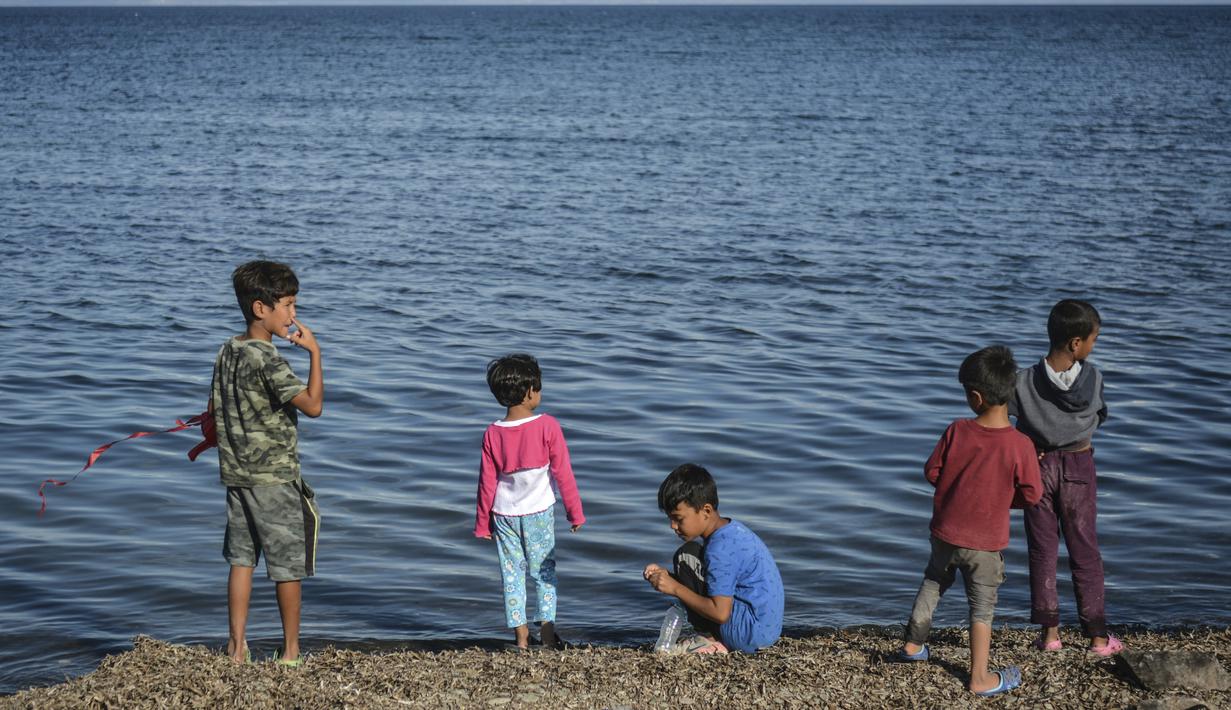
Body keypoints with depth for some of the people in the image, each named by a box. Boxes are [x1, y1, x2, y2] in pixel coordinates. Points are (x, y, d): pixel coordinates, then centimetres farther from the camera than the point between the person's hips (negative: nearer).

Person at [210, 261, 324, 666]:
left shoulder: (227, 352, 6)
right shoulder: (268, 360, -19)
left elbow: (214, 412, 14)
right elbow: (313, 405, -24)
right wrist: (314, 352, -19)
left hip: (237, 475, 8)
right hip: (274, 478, -8)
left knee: (242, 558, 12)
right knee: (288, 565, 4)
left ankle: (237, 647, 13)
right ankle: (290, 652, 12)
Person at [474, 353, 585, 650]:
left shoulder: (492, 434, -6)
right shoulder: (547, 426, -14)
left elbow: (487, 482, -1)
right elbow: (563, 472, -10)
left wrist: (483, 522, 9)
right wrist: (575, 512, 0)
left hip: (504, 514, 2)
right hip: (539, 513, -2)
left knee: (512, 573, 9)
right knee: (544, 572, 11)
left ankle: (521, 637, 9)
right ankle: (547, 635, 9)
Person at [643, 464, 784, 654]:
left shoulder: (720, 549, -22)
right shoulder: (731, 529, 9)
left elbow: (721, 613, -24)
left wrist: (675, 588, -18)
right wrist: (666, 576, 2)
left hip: (752, 633, -10)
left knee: (686, 556, -12)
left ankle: (706, 639, -7)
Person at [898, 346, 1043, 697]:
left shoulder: (957, 431, -15)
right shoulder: (1020, 445, -21)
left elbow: (931, 472, -5)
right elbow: (1031, 494, -13)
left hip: (945, 532, 2)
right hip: (986, 543, -2)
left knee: (933, 583, 27)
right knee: (982, 607, 11)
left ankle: (913, 645, 40)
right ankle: (980, 678, 19)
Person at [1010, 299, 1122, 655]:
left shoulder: (1025, 382, -17)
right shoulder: (1092, 378, -15)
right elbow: (1099, 418, 0)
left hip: (1039, 466, 0)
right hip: (1079, 467, 0)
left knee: (1043, 550, 12)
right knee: (1085, 552, 10)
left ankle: (1049, 631, 14)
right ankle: (1098, 635, 14)